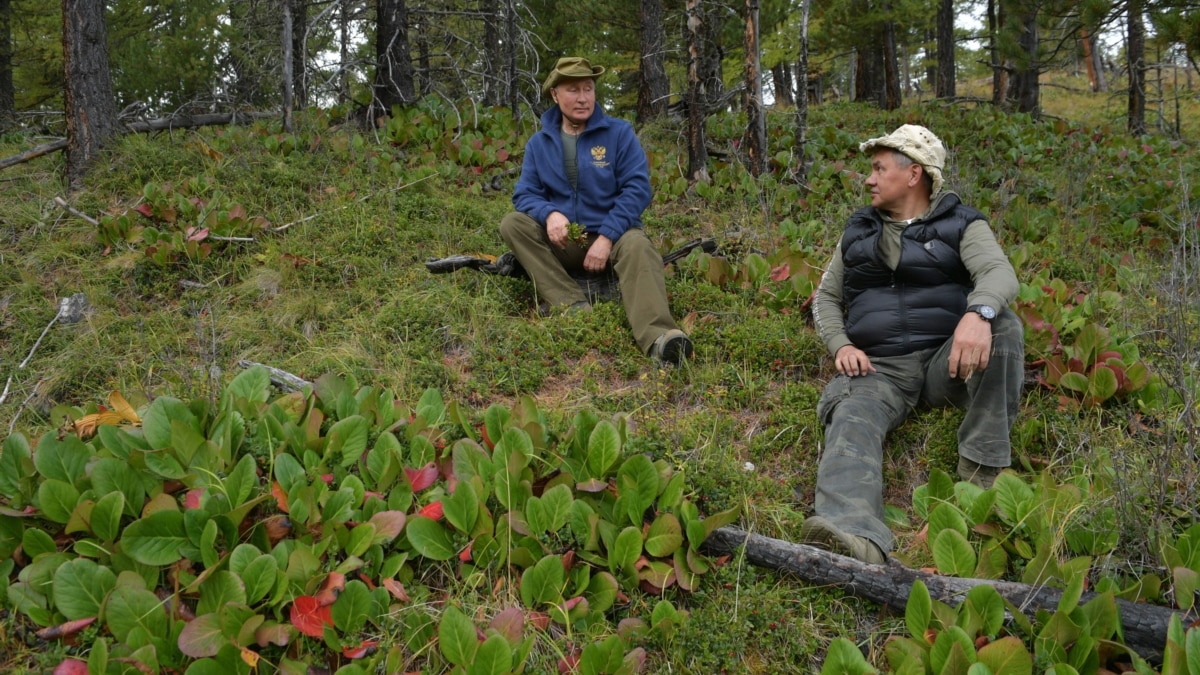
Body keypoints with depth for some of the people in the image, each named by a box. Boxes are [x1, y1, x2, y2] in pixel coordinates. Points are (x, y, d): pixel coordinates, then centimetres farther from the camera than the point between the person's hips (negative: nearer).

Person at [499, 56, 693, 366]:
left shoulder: (619, 132, -1)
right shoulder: (539, 143, 8)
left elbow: (637, 188, -9)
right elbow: (525, 193, 3)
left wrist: (606, 237, -20)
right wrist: (550, 214, -22)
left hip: (613, 235, -3)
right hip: (563, 243, 3)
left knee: (637, 246, -36)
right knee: (513, 224, -21)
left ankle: (657, 337, -61)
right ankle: (573, 305, -32)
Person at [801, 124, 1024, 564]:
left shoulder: (961, 225, 7)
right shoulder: (858, 231, 20)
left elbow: (999, 272, -12)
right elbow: (827, 296, 23)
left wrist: (978, 313, -38)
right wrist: (840, 345, 0)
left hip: (946, 361, -1)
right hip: (879, 368, 1)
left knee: (1003, 326, -30)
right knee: (852, 421, -32)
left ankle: (982, 467, -24)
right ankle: (855, 536, -60)